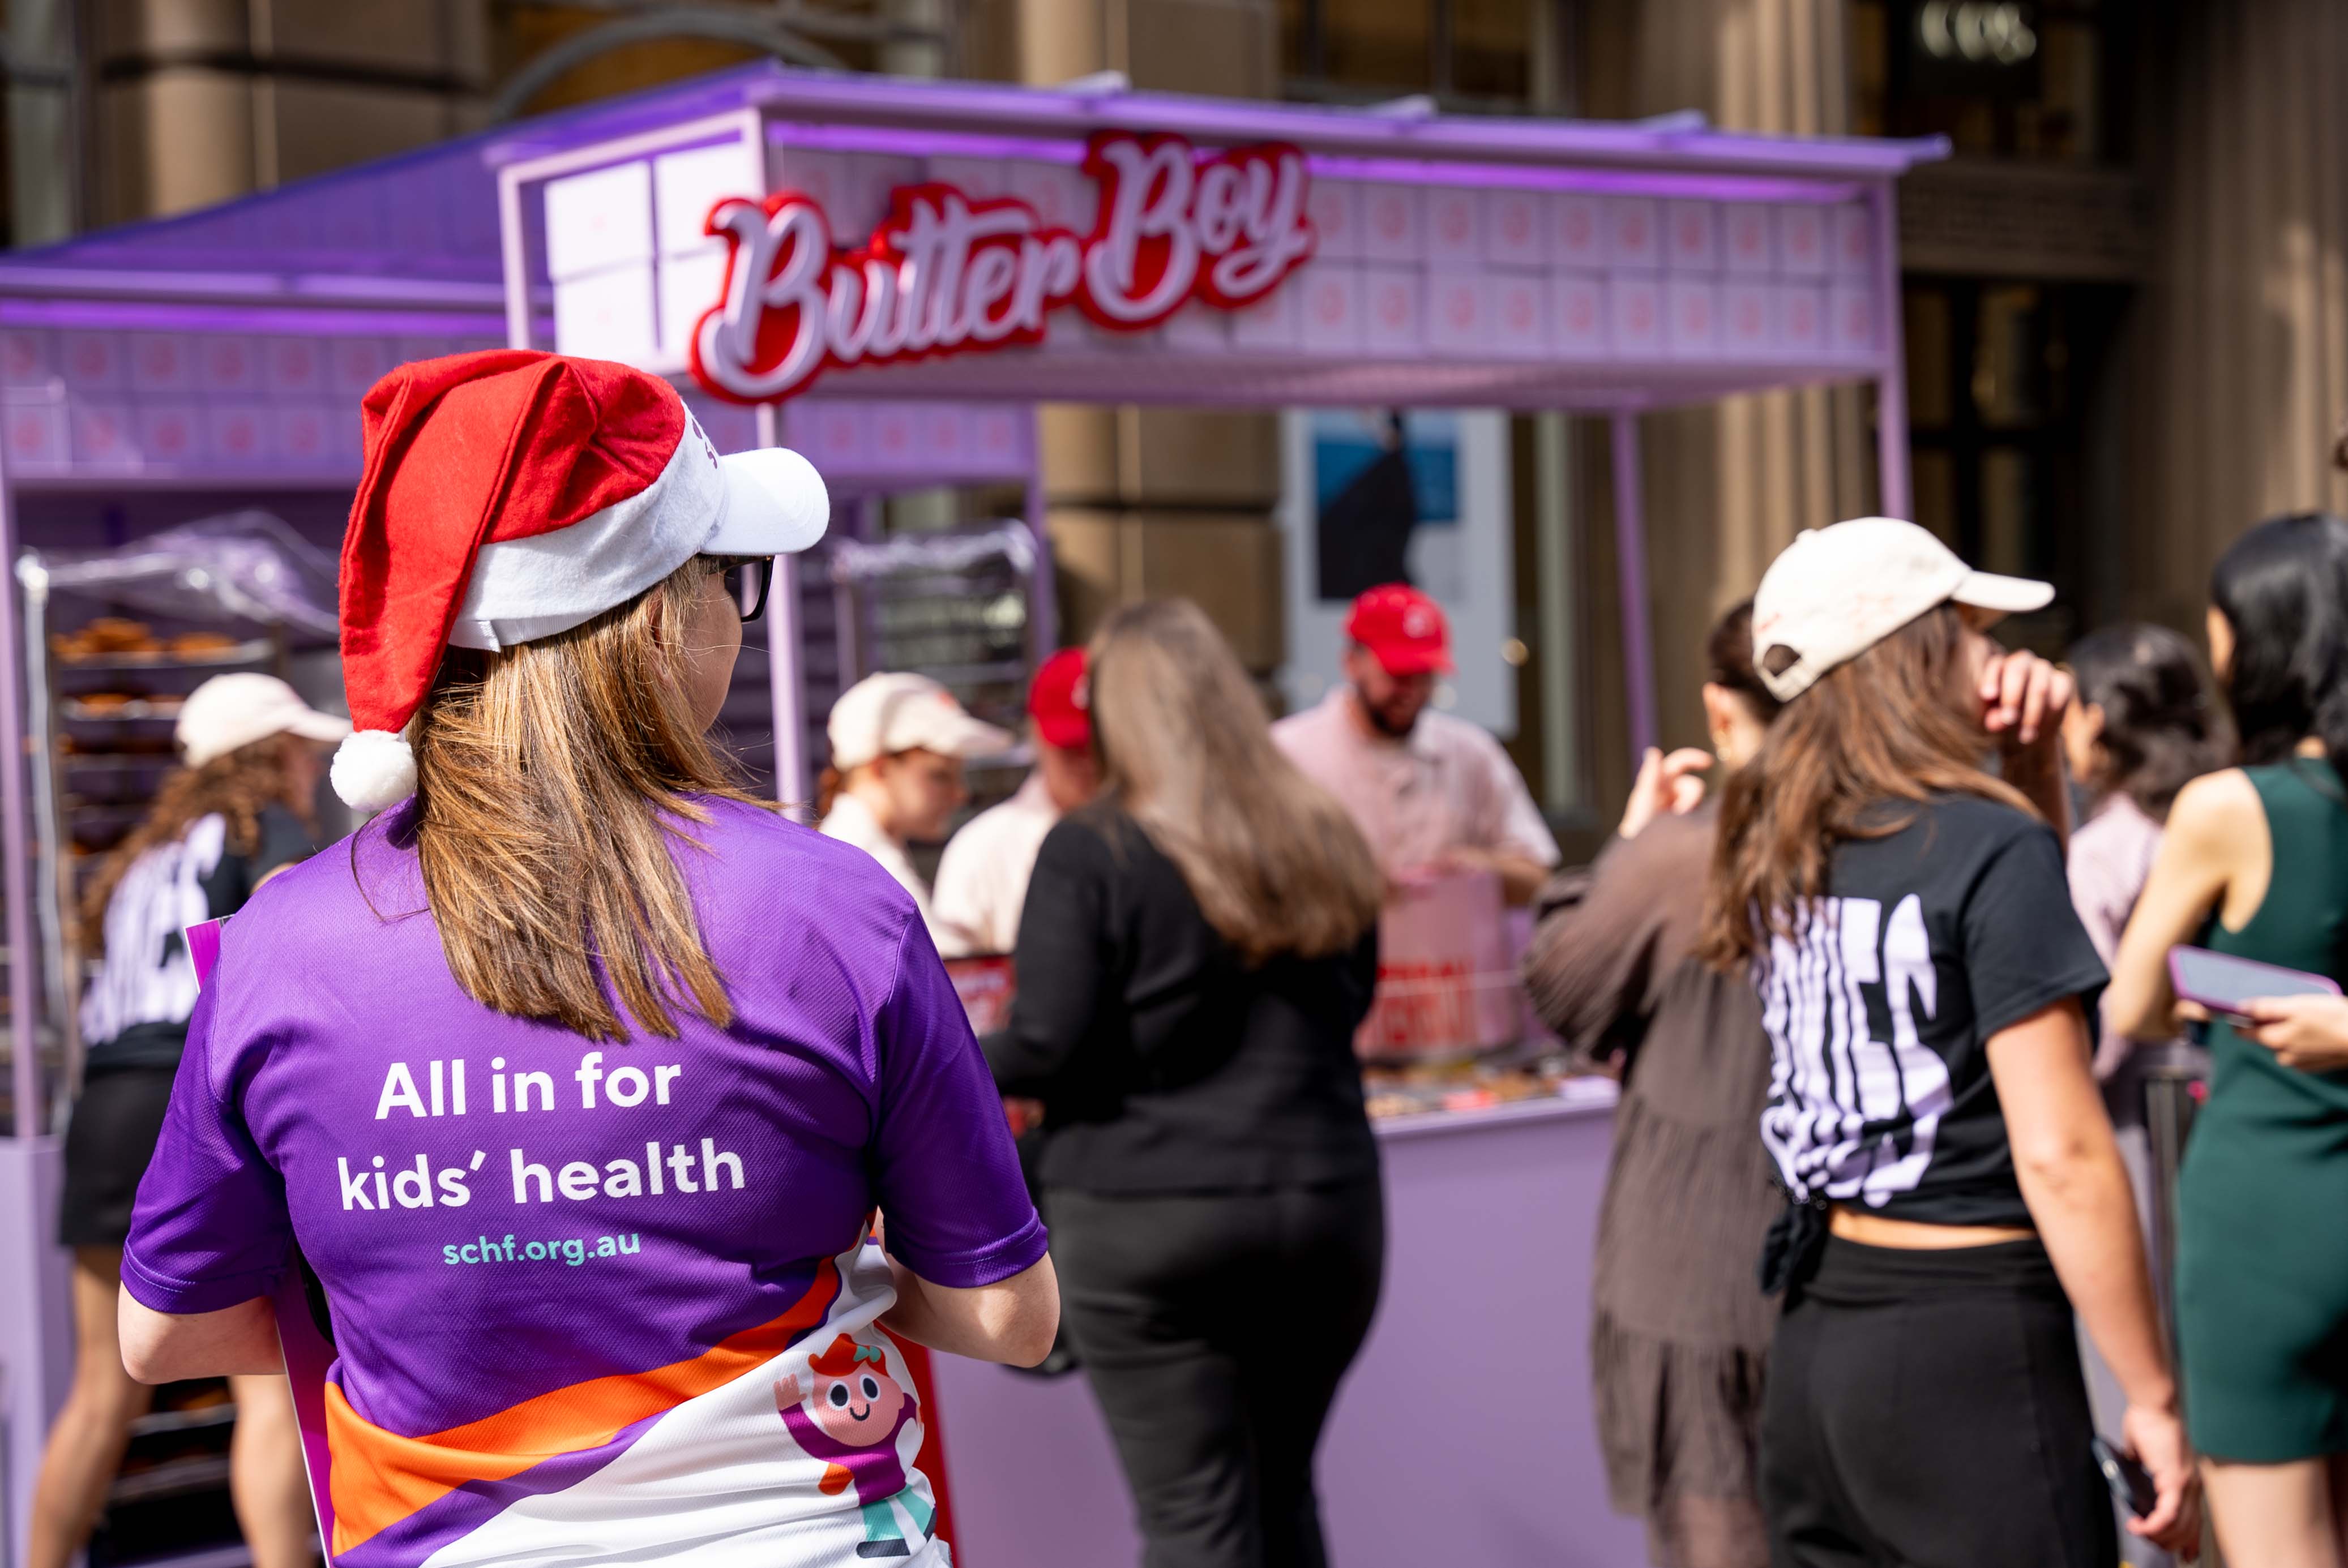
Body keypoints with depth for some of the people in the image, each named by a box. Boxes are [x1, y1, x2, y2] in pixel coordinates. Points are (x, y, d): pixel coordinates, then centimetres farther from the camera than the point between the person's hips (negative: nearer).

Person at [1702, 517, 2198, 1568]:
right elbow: (2060, 1155, -17)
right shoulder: (1986, 843, -13)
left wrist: (2033, 756, 11)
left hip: (1816, 1337, 8)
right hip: (1970, 1349, -8)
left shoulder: (1782, 852, 9)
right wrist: (2154, 1399, -11)